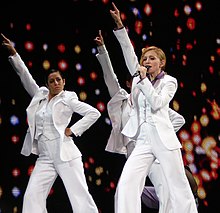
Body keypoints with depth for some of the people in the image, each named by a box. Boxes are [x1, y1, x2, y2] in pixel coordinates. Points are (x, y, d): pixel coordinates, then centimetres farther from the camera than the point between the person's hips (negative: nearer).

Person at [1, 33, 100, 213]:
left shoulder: (68, 99, 1)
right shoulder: (40, 95, 15)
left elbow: (94, 113, -3)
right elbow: (25, 76, 16)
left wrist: (73, 130, -7)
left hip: (65, 155, -5)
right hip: (45, 158, 6)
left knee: (81, 197, -7)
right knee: (32, 198, -6)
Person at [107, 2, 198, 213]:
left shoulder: (169, 81, 5)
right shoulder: (139, 77, 16)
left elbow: (156, 103, -11)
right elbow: (129, 53, 4)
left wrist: (144, 79, -10)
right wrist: (119, 25, -7)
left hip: (163, 139, -4)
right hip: (142, 140, 4)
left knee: (179, 187, -3)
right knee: (126, 184, -13)